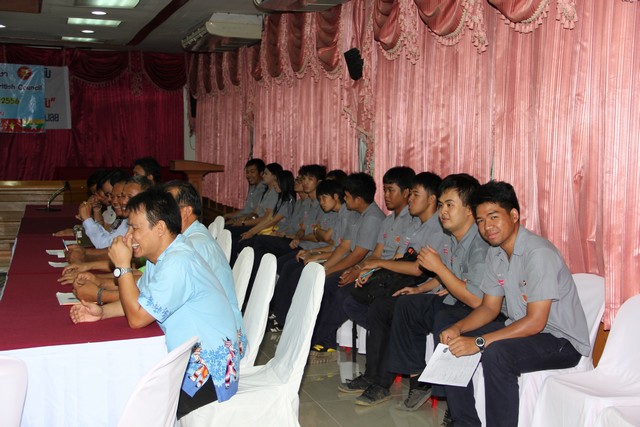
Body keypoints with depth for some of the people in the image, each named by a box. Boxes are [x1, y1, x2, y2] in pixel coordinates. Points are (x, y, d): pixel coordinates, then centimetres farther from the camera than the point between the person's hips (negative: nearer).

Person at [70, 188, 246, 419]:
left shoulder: (178, 263, -25)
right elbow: (140, 300, 14)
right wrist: (103, 311, -2)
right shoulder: (162, 255, 7)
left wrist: (122, 266, -16)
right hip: (191, 359, 9)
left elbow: (137, 317, -21)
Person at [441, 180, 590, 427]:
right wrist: (458, 328, -9)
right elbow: (489, 307, 10)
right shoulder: (495, 253, 4)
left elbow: (535, 322, -26)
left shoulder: (539, 254, -24)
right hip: (521, 329, 9)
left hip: (562, 341, -9)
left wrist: (479, 342, -28)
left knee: (496, 353, -34)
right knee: (454, 344, -2)